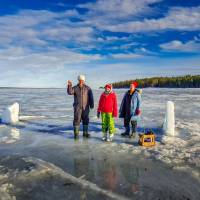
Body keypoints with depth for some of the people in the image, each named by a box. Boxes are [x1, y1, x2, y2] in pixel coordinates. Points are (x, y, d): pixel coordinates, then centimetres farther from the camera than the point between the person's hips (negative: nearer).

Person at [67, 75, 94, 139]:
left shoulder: (88, 88, 2)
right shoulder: (75, 88, 0)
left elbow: (91, 97, 2)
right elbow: (70, 92, -18)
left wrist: (91, 104, -7)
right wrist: (69, 85, -33)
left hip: (85, 107, 2)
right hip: (77, 107, -1)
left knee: (86, 120, 8)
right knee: (76, 120, -4)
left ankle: (85, 133, 20)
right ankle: (76, 133, 4)